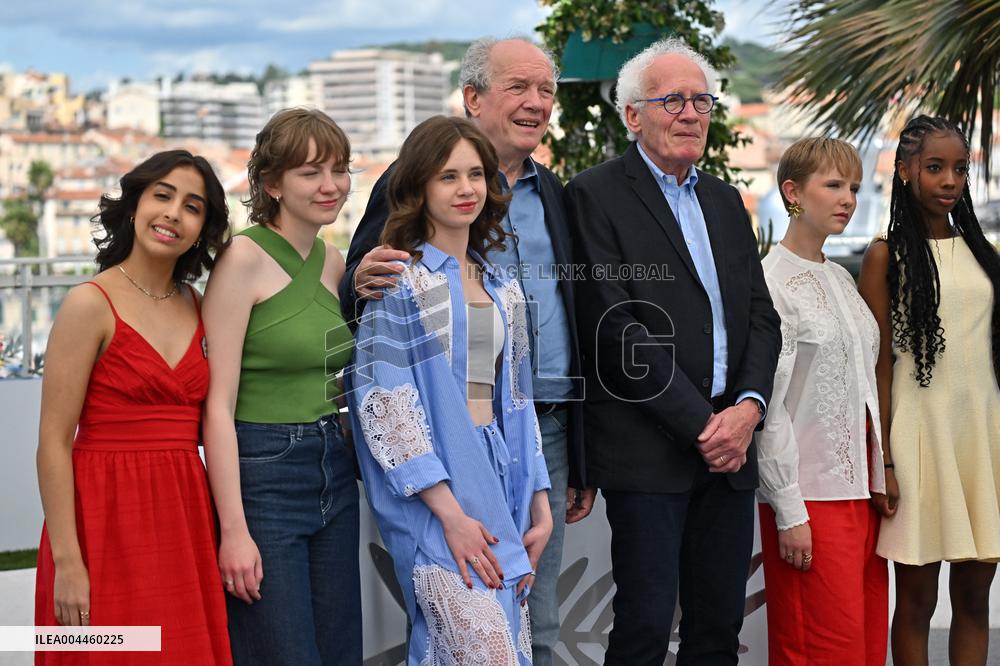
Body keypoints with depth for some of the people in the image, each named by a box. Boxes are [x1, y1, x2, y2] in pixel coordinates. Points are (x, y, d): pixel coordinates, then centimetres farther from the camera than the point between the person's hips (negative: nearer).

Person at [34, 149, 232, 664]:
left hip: (185, 518, 6)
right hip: (108, 519, -6)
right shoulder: (91, 304, -8)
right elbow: (53, 444, -11)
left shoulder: (197, 308, 10)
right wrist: (66, 560, -16)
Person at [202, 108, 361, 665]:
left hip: (336, 475, 7)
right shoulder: (244, 259, -11)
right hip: (261, 475, -7)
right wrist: (233, 530, -18)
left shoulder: (334, 263, 10)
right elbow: (218, 405, -15)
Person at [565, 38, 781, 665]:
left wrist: (748, 406, -5)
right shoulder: (596, 194, -5)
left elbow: (761, 315, 13)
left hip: (729, 444, 7)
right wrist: (700, 423, -14)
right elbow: (617, 327, -13)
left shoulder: (725, 201, 17)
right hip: (650, 449, -6)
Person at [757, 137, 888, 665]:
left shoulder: (841, 279, 15)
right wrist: (789, 511, -15)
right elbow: (769, 406, -13)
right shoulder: (770, 282, -9)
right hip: (811, 496, -8)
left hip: (862, 486, 8)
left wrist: (879, 480, 11)